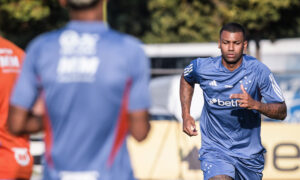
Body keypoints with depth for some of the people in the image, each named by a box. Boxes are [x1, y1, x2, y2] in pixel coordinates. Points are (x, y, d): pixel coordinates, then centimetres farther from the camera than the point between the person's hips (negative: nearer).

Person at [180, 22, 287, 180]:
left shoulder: (258, 70, -11)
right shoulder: (202, 68, -8)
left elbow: (282, 112, -10)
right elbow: (186, 78, 18)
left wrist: (255, 104, -29)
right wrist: (186, 115, 8)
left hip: (250, 153, 2)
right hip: (214, 150, -2)